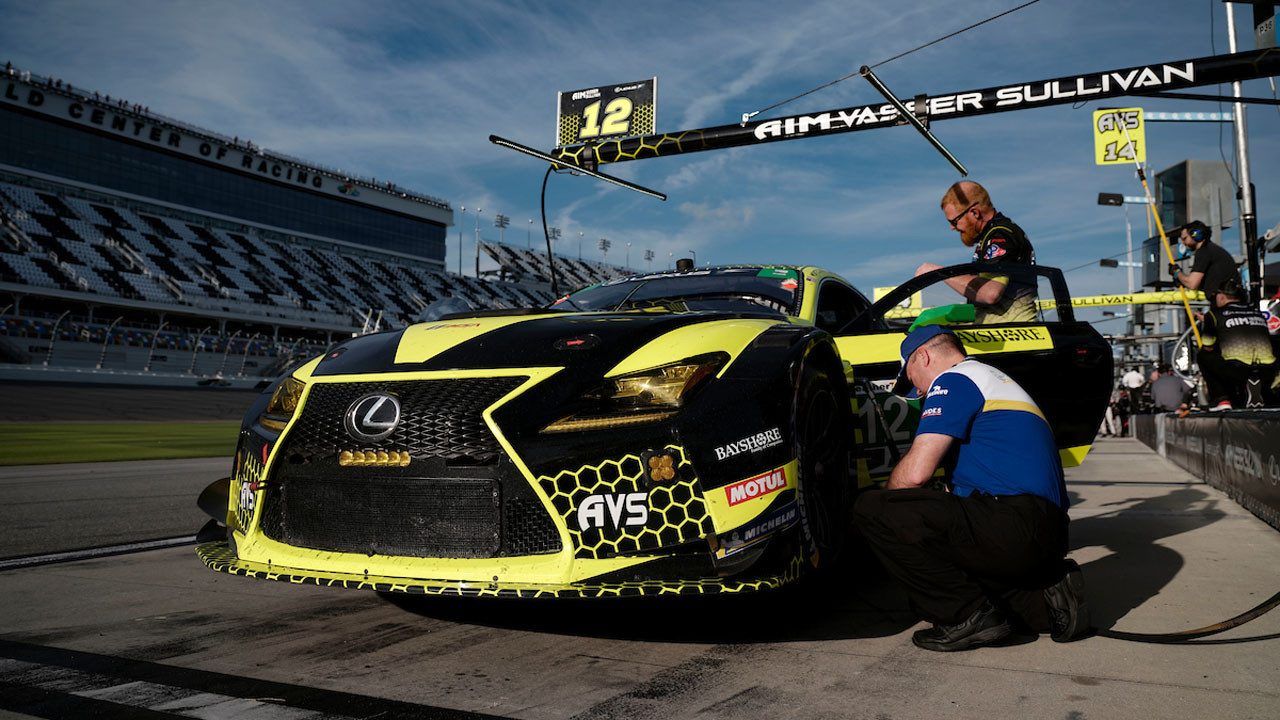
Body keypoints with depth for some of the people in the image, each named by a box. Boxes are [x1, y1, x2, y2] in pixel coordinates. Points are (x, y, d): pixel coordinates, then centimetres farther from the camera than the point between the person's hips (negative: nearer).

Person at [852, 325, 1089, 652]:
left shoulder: (952, 381, -2)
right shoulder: (998, 380, 28)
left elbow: (915, 473, -12)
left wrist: (884, 497, 9)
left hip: (1010, 530, -10)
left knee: (871, 510, -13)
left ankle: (970, 616, -9)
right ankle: (1043, 598, 12)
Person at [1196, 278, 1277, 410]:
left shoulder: (1214, 315, 11)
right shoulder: (1259, 313, 24)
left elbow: (1207, 349, 21)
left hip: (1237, 370, -5)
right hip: (1267, 373, 5)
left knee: (1202, 356, 21)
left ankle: (1221, 399, 9)